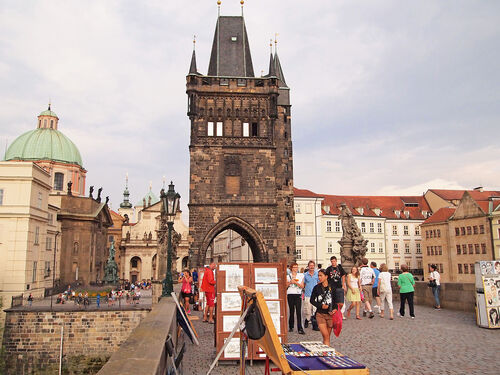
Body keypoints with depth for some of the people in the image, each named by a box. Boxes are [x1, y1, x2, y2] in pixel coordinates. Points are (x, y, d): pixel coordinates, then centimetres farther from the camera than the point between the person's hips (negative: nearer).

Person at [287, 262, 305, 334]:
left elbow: (302, 286, 2)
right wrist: (290, 282, -9)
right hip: (290, 294, 0)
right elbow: (285, 286, 7)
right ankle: (291, 327, 20)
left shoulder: (301, 276, 7)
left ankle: (300, 329, -8)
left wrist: (296, 282, -11)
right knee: (291, 311, 5)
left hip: (298, 294, 0)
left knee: (298, 312, -8)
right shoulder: (288, 276, 7)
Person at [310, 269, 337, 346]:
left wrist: (335, 309, -9)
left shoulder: (332, 287, 2)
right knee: (325, 336, -10)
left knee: (328, 336, 8)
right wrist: (321, 306, -10)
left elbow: (335, 300, 9)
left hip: (330, 314, 1)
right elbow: (312, 300, 4)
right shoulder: (316, 288, 1)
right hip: (320, 314, -1)